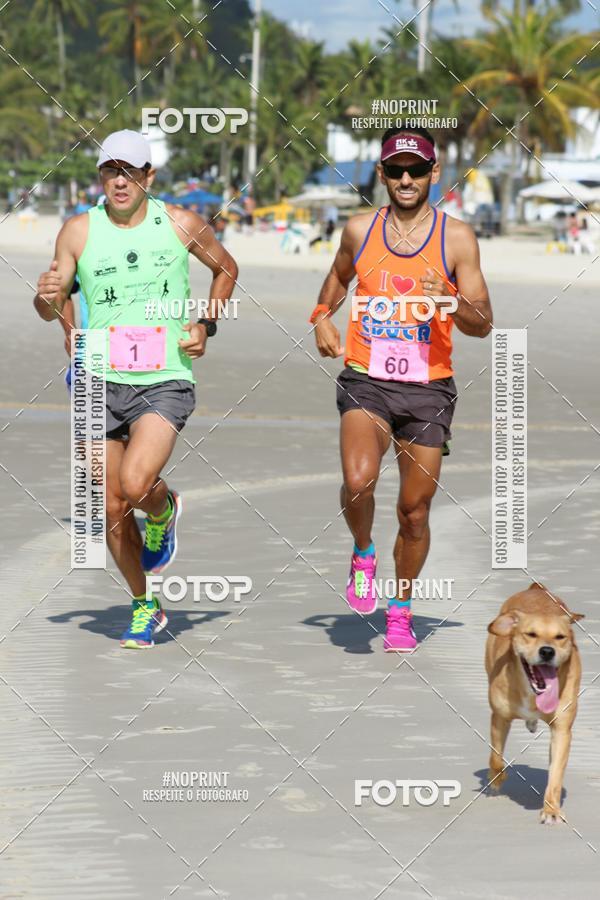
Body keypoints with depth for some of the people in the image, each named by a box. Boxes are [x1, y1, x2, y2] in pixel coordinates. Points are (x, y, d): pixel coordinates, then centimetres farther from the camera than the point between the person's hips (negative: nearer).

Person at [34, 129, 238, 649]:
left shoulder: (180, 224, -1)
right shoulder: (79, 231, 0)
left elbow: (226, 268, 17)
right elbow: (51, 309, 8)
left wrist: (206, 326, 4)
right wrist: (47, 297, -16)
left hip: (165, 382, -2)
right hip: (101, 384, 2)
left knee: (136, 484, -26)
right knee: (113, 510, 6)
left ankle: (163, 510, 11)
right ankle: (145, 608, 28)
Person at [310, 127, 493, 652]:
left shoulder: (457, 238, -3)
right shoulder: (360, 230, 4)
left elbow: (483, 326, -4)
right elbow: (339, 276, 27)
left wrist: (450, 302, -24)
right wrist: (323, 317, 8)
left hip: (428, 389, 0)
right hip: (366, 380, 0)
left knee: (415, 511, 6)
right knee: (358, 480, -26)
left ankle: (400, 611, 27)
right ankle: (363, 554, 6)